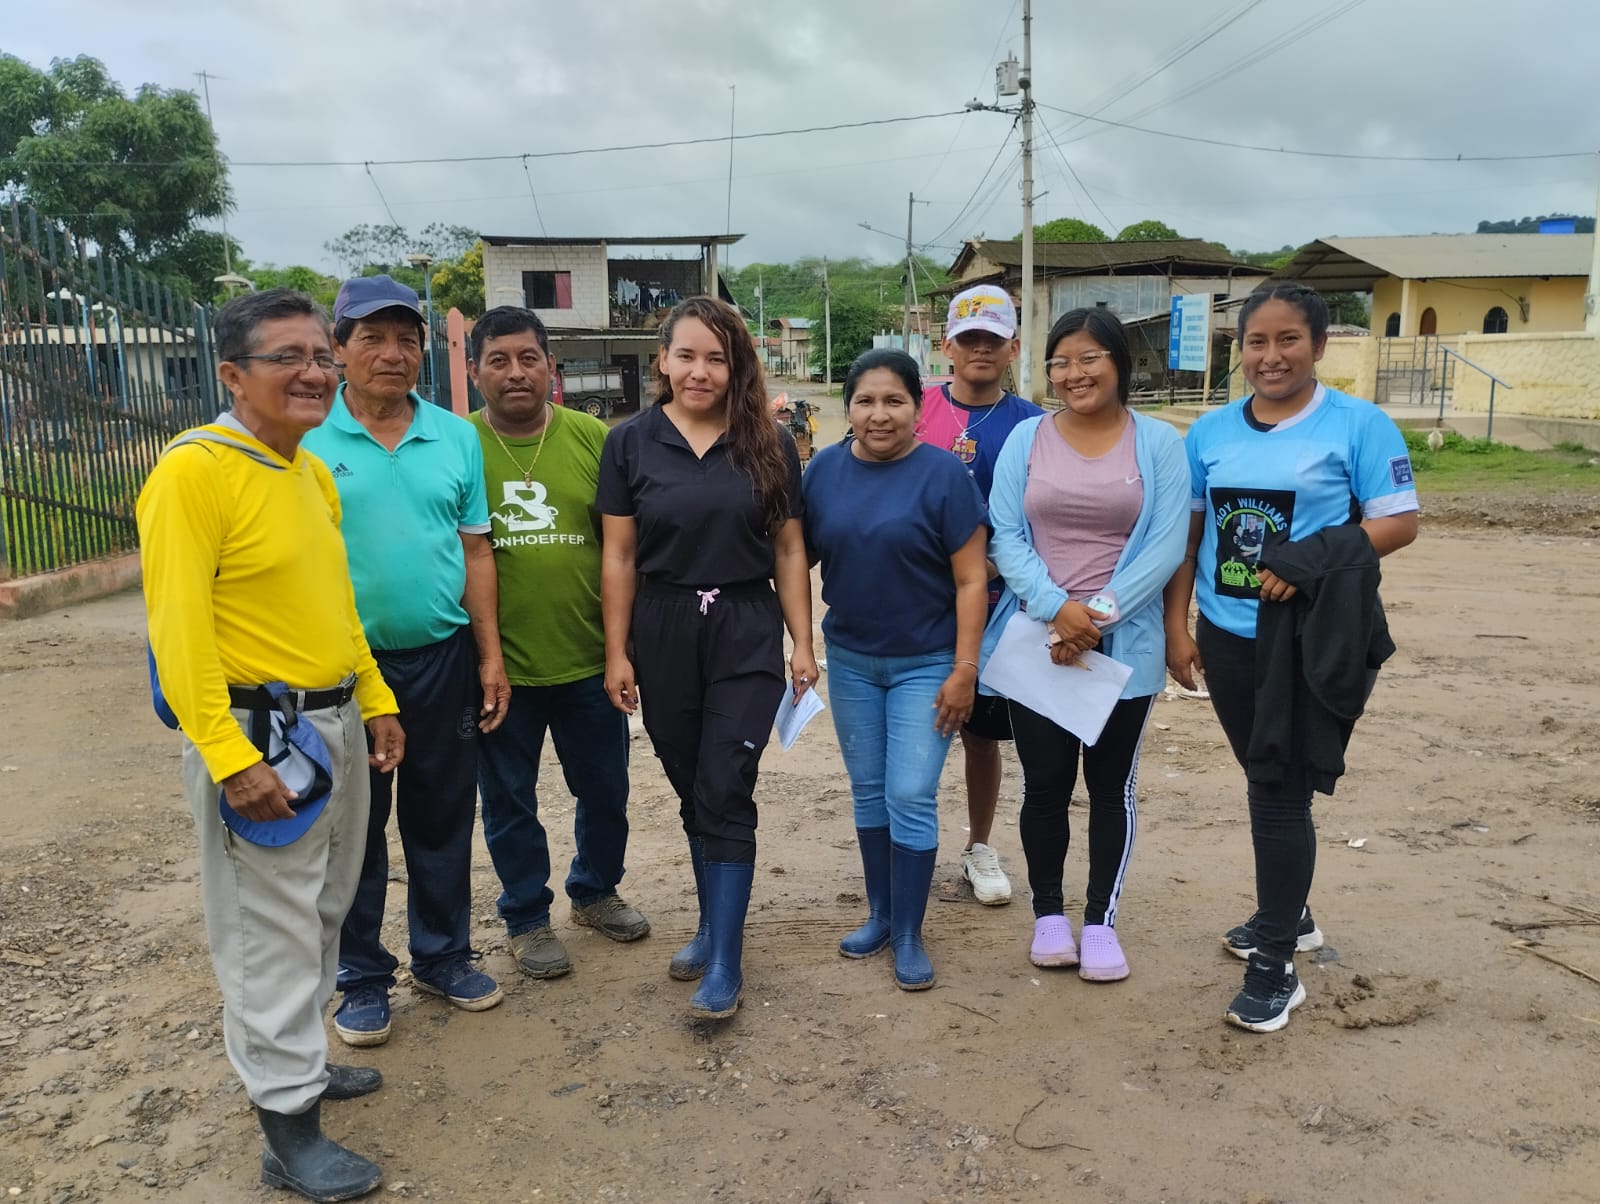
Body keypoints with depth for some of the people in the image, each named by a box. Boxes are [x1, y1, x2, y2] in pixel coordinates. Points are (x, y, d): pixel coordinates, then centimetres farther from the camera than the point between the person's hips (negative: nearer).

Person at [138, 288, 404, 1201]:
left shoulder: (313, 471, 10)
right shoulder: (194, 472, -17)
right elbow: (179, 628, -21)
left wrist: (376, 701, 17)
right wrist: (229, 756, -24)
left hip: (334, 723, 9)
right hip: (258, 733, -9)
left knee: (325, 913, 20)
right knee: (272, 933, 2)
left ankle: (301, 1059, 39)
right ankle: (291, 1130, 15)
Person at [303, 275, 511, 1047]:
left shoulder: (457, 437, 3)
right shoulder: (305, 440, -6)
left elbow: (475, 552, 6)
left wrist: (490, 657, 4)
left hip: (443, 658, 3)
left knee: (443, 816, 14)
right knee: (354, 825, 11)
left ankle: (443, 955, 32)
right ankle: (362, 976, 27)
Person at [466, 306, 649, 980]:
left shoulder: (593, 439, -2)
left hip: (586, 661, 2)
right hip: (498, 668, -1)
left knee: (605, 790, 17)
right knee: (509, 802, 14)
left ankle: (595, 892, 42)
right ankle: (527, 917, 34)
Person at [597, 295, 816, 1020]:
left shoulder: (769, 444, 1)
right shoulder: (631, 442, 0)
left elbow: (789, 550, 4)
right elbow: (619, 556, 2)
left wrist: (802, 643, 0)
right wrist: (616, 652, 0)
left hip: (746, 633, -1)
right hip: (662, 633, 2)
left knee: (724, 793, -5)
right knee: (692, 792, 13)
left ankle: (725, 963, 5)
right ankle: (713, 923, 33)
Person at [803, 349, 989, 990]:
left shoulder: (944, 474, -12)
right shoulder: (824, 468, -1)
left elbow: (971, 580, -12)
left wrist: (964, 670, -14)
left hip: (926, 663, -4)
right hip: (849, 659, 4)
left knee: (910, 797, -2)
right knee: (868, 791, 14)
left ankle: (909, 936, 14)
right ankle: (879, 914, 30)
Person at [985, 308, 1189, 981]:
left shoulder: (1159, 443, 0)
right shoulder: (1025, 439, 4)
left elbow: (1166, 545, -7)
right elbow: (1004, 536, -3)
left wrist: (1098, 614, -17)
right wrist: (1055, 607, -18)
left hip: (1124, 645, 0)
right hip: (1035, 642, 1)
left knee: (1111, 784, 8)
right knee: (1044, 783, 6)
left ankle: (1101, 921, 22)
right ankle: (1048, 914, 24)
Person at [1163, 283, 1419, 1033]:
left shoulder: (1359, 424, -6)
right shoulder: (1211, 432, 6)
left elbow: (1399, 522, -8)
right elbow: (1187, 535, 8)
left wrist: (1308, 563, -21)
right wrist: (1176, 627, 2)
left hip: (1309, 642, -5)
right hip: (1228, 636, 5)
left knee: (1280, 792, -3)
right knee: (1267, 783, 18)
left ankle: (1275, 967, 9)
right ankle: (1288, 915, 39)